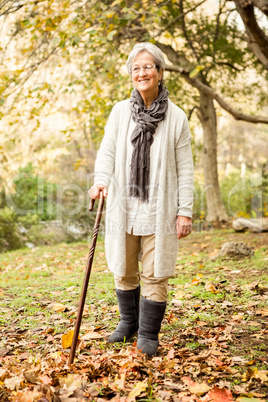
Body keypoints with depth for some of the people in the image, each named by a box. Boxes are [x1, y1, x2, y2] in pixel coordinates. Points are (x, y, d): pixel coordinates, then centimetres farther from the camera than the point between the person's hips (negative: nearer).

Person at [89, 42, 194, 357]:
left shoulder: (176, 117, -1)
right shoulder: (120, 111, 4)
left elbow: (185, 168, -1)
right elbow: (107, 151, 5)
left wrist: (185, 210, -5)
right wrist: (101, 181, -15)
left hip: (159, 209, -2)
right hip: (123, 206, 3)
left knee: (154, 274, 2)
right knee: (123, 270, 14)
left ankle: (148, 335, 18)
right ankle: (128, 321, 36)